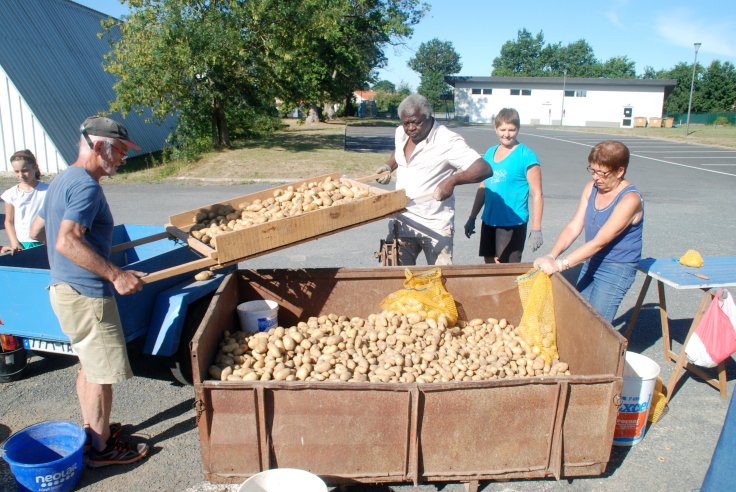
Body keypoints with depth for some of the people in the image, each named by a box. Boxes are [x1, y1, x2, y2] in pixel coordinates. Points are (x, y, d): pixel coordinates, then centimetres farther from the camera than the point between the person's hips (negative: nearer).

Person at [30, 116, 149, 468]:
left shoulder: (62, 180, 13)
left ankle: (92, 431, 36)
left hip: (65, 288, 10)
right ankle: (101, 448, 18)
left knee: (89, 366, 21)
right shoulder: (86, 186, -19)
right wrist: (115, 274, -31)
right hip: (87, 295, -10)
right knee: (102, 373, 3)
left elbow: (36, 231, 21)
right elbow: (67, 242, -30)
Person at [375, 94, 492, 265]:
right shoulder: (400, 133, 5)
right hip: (401, 222, 6)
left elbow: (485, 168, -23)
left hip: (436, 226, -5)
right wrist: (388, 166, 9)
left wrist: (452, 180, -37)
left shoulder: (448, 141, -16)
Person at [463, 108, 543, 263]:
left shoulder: (526, 155, -10)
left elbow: (537, 194, -11)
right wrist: (472, 218, 17)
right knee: (490, 265, 16)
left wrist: (536, 229, -15)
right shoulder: (490, 153, 9)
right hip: (489, 221, 6)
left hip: (513, 223, -6)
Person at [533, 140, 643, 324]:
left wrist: (560, 264, -30)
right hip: (591, 263, 7)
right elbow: (573, 228, -5)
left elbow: (599, 242, -26)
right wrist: (551, 257, -19)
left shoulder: (630, 199, -21)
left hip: (617, 269, -7)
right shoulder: (591, 188, -1)